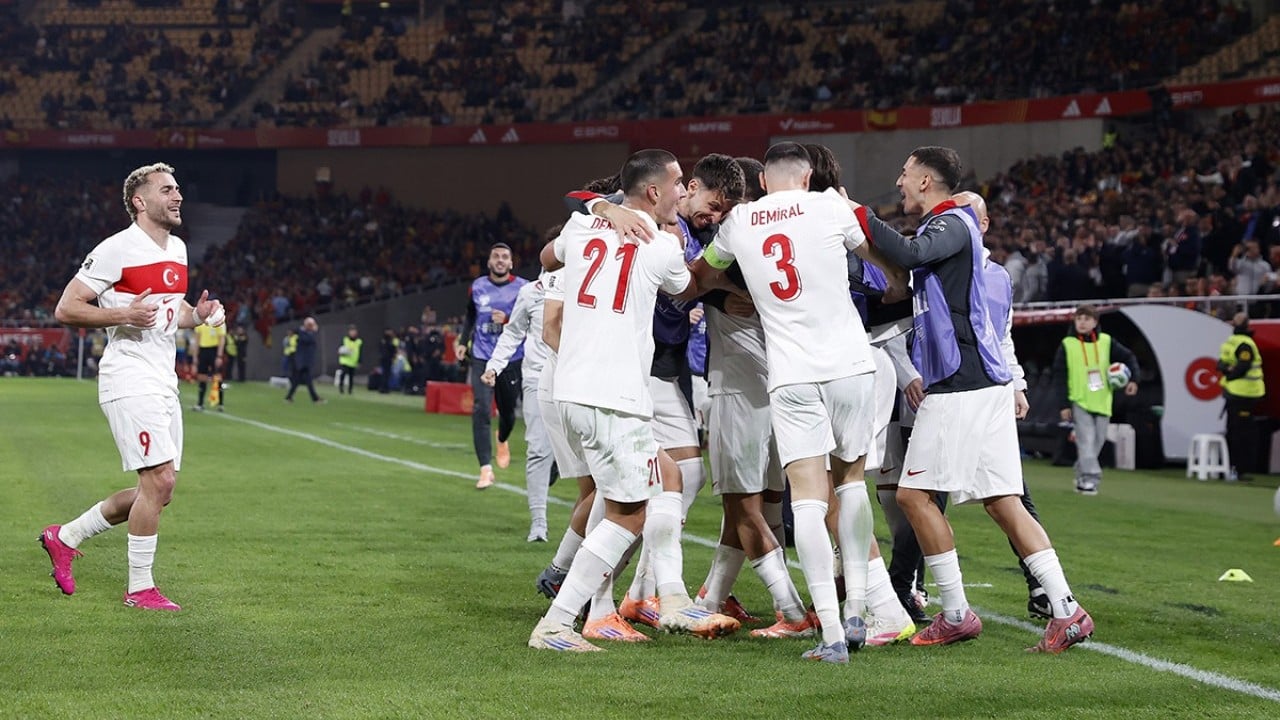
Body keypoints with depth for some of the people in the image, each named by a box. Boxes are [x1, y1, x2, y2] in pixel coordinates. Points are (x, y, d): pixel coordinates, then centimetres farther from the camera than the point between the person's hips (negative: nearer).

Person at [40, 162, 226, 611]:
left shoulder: (177, 249, 15)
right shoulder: (117, 250, -11)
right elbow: (66, 309, -10)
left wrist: (198, 314, 7)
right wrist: (123, 314, -23)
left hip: (163, 383, 9)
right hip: (130, 382, -9)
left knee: (157, 490, 9)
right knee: (159, 479, -14)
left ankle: (65, 537, 24)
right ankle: (140, 588, -2)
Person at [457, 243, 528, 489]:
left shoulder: (522, 288, -5)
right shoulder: (477, 287, 5)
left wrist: (508, 320, -21)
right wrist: (463, 341, 15)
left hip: (512, 360, -1)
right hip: (482, 358, 1)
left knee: (508, 411, 12)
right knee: (481, 410, -14)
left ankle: (502, 440, 49)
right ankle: (486, 468, -14)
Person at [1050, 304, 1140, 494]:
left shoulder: (1106, 342, 4)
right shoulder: (1067, 345, -3)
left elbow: (1128, 357, 14)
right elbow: (1059, 376, -2)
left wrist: (1132, 379, -1)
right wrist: (1064, 404, -6)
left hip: (1102, 402, 3)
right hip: (1079, 401, -3)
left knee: (1097, 441, 8)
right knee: (1086, 440, -15)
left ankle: (1081, 477, 21)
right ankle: (1090, 478, -17)